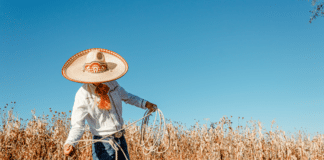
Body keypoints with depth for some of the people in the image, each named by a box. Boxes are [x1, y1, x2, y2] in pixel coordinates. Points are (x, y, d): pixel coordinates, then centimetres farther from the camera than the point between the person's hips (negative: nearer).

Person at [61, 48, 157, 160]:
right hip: (103, 145, -6)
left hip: (121, 140, 6)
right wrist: (69, 143, -34)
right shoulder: (83, 94, -15)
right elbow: (78, 125, -17)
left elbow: (126, 97, 23)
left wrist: (145, 103, 21)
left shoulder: (112, 84, 1)